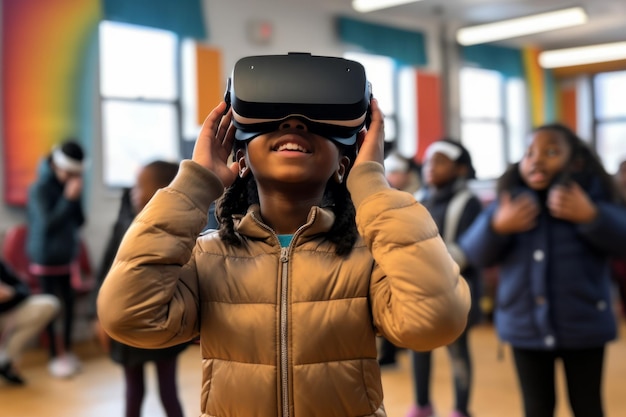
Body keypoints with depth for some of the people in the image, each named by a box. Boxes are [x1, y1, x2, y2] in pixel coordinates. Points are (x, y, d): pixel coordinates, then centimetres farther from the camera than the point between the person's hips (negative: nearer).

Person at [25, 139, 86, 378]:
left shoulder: (71, 185, -1)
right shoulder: (40, 188, -14)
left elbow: (78, 221, 0)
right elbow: (48, 224, -21)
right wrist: (68, 199, -25)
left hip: (67, 255, 4)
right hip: (46, 258, -4)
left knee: (69, 303, 5)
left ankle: (67, 350, 19)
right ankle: (54, 356, 10)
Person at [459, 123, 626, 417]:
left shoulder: (589, 194, -5)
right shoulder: (510, 198, 1)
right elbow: (475, 253, -4)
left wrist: (590, 216, -31)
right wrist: (497, 226, -23)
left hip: (583, 324, -1)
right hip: (526, 325, 2)